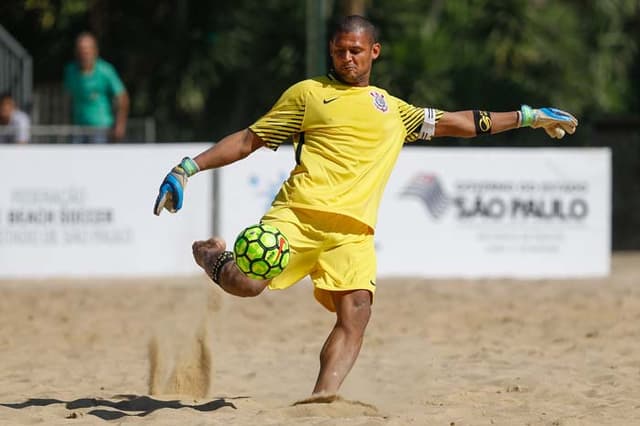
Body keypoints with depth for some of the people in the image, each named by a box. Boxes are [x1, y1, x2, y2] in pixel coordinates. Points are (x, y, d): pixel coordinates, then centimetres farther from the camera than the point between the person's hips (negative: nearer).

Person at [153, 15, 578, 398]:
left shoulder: (393, 109, 26)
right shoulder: (308, 93, 16)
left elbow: (457, 122, 34)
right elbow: (249, 140, 14)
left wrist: (528, 116, 32)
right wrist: (189, 167, 4)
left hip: (352, 229, 3)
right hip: (299, 212, -3)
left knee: (356, 310, -22)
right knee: (246, 283, -24)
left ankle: (321, 398, -28)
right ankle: (213, 256, 11)